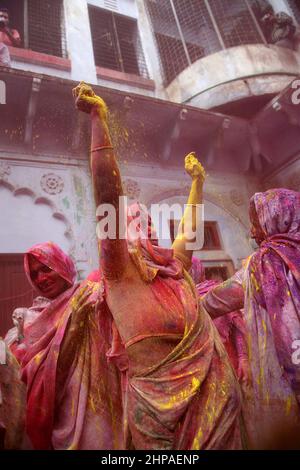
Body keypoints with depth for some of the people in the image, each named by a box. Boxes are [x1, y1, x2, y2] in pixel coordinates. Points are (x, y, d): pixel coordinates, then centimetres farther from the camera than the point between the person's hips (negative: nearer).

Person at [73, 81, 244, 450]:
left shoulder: (175, 270, 4)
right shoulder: (121, 272, -12)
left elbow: (190, 226, 19)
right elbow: (107, 195, -22)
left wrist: (197, 180, 26)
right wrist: (98, 118, -23)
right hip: (160, 404, -6)